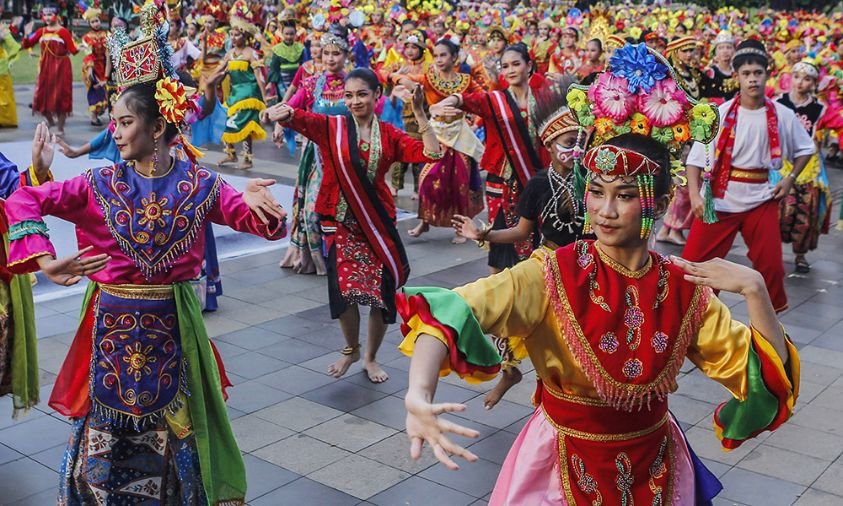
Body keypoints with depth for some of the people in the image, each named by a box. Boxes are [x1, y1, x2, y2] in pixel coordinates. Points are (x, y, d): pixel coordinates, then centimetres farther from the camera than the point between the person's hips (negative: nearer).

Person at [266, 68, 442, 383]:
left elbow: (431, 154, -7)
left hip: (378, 223, 2)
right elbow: (297, 118, -17)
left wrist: (419, 113, -11)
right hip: (340, 222, -1)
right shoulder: (330, 127, 1)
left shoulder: (389, 135, 5)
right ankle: (351, 349, 25)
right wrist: (282, 113, -40)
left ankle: (371, 358, 29)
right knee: (345, 289, -7)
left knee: (383, 292, 4)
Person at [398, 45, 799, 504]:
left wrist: (754, 289, -22)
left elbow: (768, 374, -8)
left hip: (655, 467, 3)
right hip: (566, 464, -3)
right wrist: (419, 394, -52)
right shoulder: (552, 275, -20)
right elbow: (451, 312, -35)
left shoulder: (684, 288, -10)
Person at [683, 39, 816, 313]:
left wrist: (790, 178, 0)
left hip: (761, 199, 2)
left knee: (771, 265, 8)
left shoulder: (782, 115, -2)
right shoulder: (720, 114, -10)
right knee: (694, 261, -3)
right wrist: (695, 195, -23)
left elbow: (805, 149, 14)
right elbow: (695, 158, -11)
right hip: (719, 198, -2)